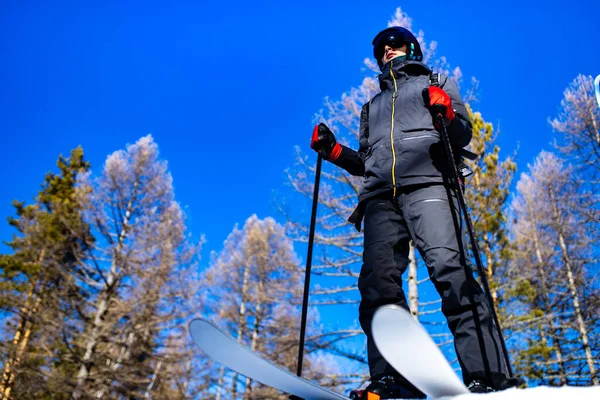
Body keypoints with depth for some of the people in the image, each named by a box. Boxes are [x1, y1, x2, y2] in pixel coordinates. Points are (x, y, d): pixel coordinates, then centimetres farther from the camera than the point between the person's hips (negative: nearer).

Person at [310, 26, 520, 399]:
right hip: (380, 194, 4)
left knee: (449, 266, -24)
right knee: (378, 278, -17)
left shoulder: (438, 83, 27)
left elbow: (463, 136, 12)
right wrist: (333, 150, 13)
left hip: (427, 182, -3)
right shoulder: (373, 105, 37)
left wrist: (445, 113, -9)